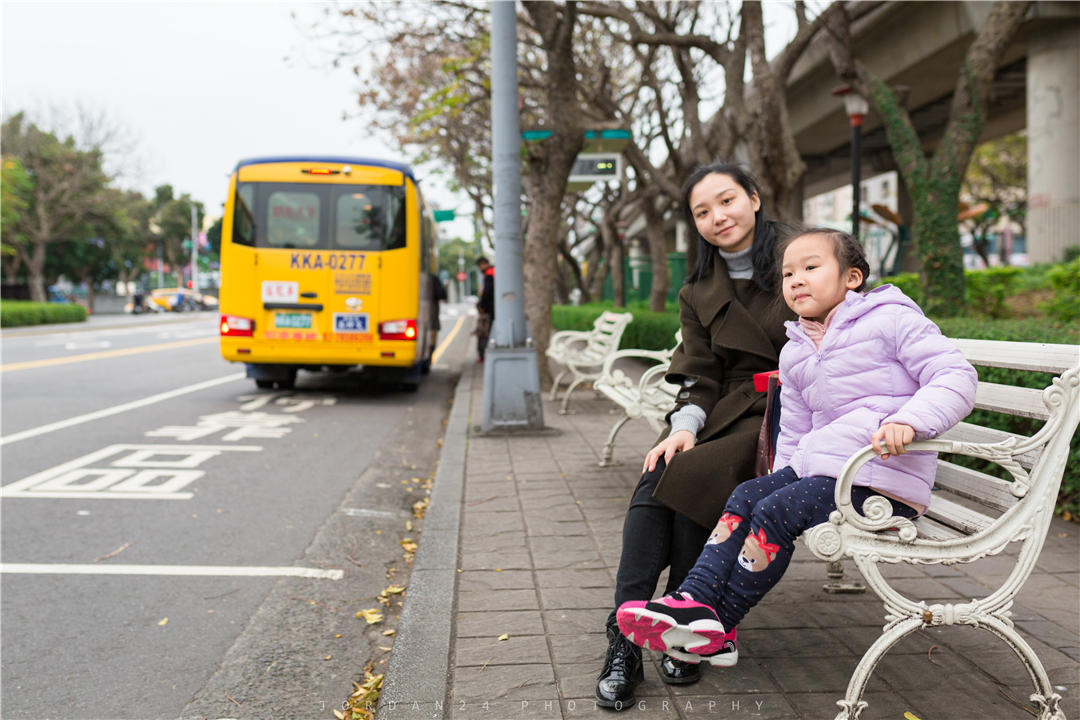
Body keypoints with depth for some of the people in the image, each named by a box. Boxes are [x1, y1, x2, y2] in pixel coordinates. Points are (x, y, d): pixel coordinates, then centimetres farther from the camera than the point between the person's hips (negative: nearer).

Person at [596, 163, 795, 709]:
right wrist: (684, 427, -13)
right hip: (727, 412, 4)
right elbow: (699, 378, 8)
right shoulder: (697, 295, 15)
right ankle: (625, 639, -23)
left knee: (692, 475, -29)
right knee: (655, 480, -24)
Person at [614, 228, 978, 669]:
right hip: (816, 465, 8)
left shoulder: (892, 320, -4)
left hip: (881, 481, -8)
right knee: (745, 497, -9)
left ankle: (716, 627, -11)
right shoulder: (795, 355, 18)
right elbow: (793, 432, 25)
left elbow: (957, 376, -14)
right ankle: (695, 601, -18)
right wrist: (782, 478, 14)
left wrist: (908, 421, -30)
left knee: (774, 513, -20)